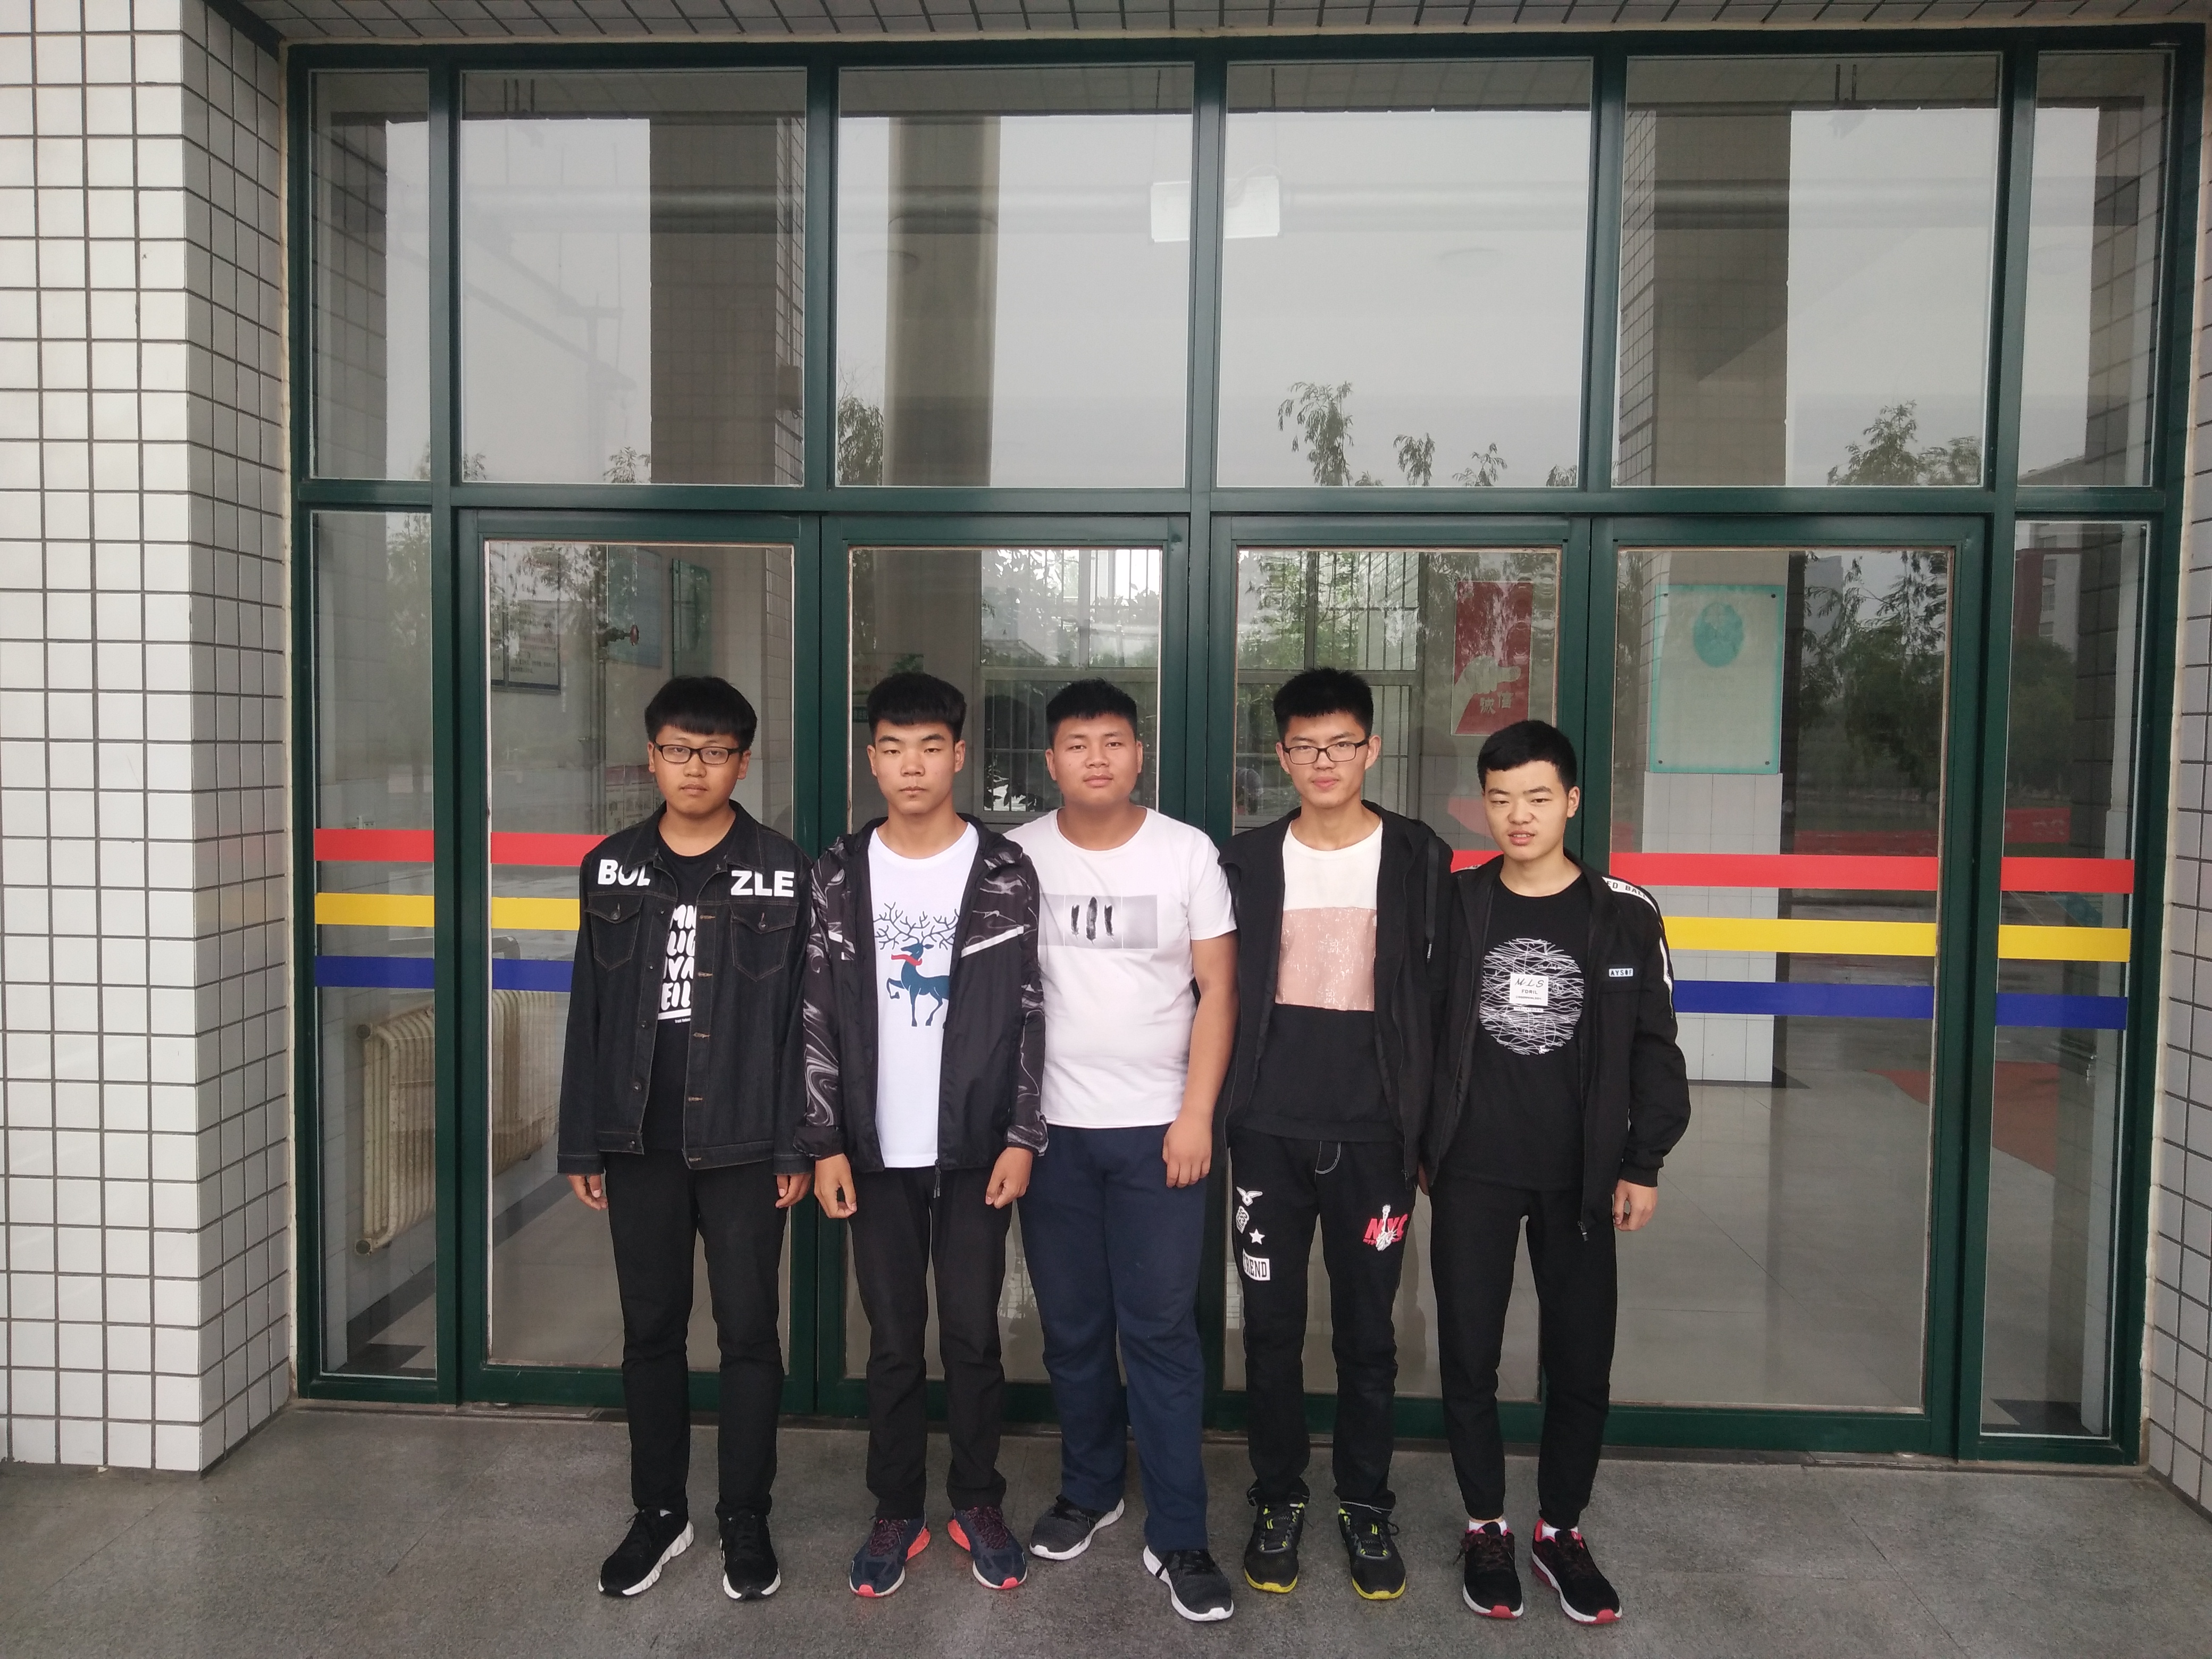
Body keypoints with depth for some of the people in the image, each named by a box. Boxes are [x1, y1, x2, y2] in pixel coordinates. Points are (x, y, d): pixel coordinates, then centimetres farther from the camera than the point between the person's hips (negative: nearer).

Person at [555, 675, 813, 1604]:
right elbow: (589, 1015, 7)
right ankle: (660, 1512, 29)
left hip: (742, 1144, -2)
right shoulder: (611, 868, 5)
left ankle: (746, 1519, 22)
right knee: (651, 1328, 12)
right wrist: (582, 1145, 4)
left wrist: (796, 1146, -8)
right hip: (639, 1143, 3)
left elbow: (801, 1019, -4)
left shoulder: (781, 872, -3)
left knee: (748, 1329, 6)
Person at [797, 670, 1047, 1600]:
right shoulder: (839, 875, 2)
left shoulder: (1004, 872, -2)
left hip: (977, 1147, -1)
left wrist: (1023, 1137, -7)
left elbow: (1031, 1013, -2)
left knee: (973, 1335, 7)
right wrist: (824, 1144, -2)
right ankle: (897, 1514, 26)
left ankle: (978, 1505, 26)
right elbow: (818, 1018, 3)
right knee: (894, 1341, 10)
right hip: (877, 1151, 1)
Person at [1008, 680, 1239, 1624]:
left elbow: (1217, 991, -2)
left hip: (1158, 1129, -1)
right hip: (1049, 1128, 2)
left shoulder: (1188, 853, -2)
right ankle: (1089, 1489, 33)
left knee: (1161, 1332, 1)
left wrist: (1197, 1115, -9)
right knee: (1071, 1327, 12)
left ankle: (1177, 1537, 13)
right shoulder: (1017, 856, 1)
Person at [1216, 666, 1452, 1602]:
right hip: (1268, 1131, 1)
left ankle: (1365, 1505, 27)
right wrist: (1213, 1115, 3)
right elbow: (1225, 994, 6)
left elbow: (1435, 999, 1)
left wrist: (1428, 1129, 0)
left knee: (1367, 1329, 10)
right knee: (1271, 1325, 10)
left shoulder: (1418, 858, 0)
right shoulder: (1248, 861, 3)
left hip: (1372, 1134, -1)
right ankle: (1278, 1499, 27)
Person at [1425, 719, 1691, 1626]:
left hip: (1581, 1176, 0)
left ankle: (1560, 1528, 28)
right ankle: (1485, 1526, 26)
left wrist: (1644, 1163, 0)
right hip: (1470, 1174, 0)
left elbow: (1653, 1047, 2)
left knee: (1582, 1358, 8)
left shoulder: (1625, 915, -2)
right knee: (1469, 1355, 6)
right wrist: (1414, 1148, 4)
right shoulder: (1452, 905, -2)